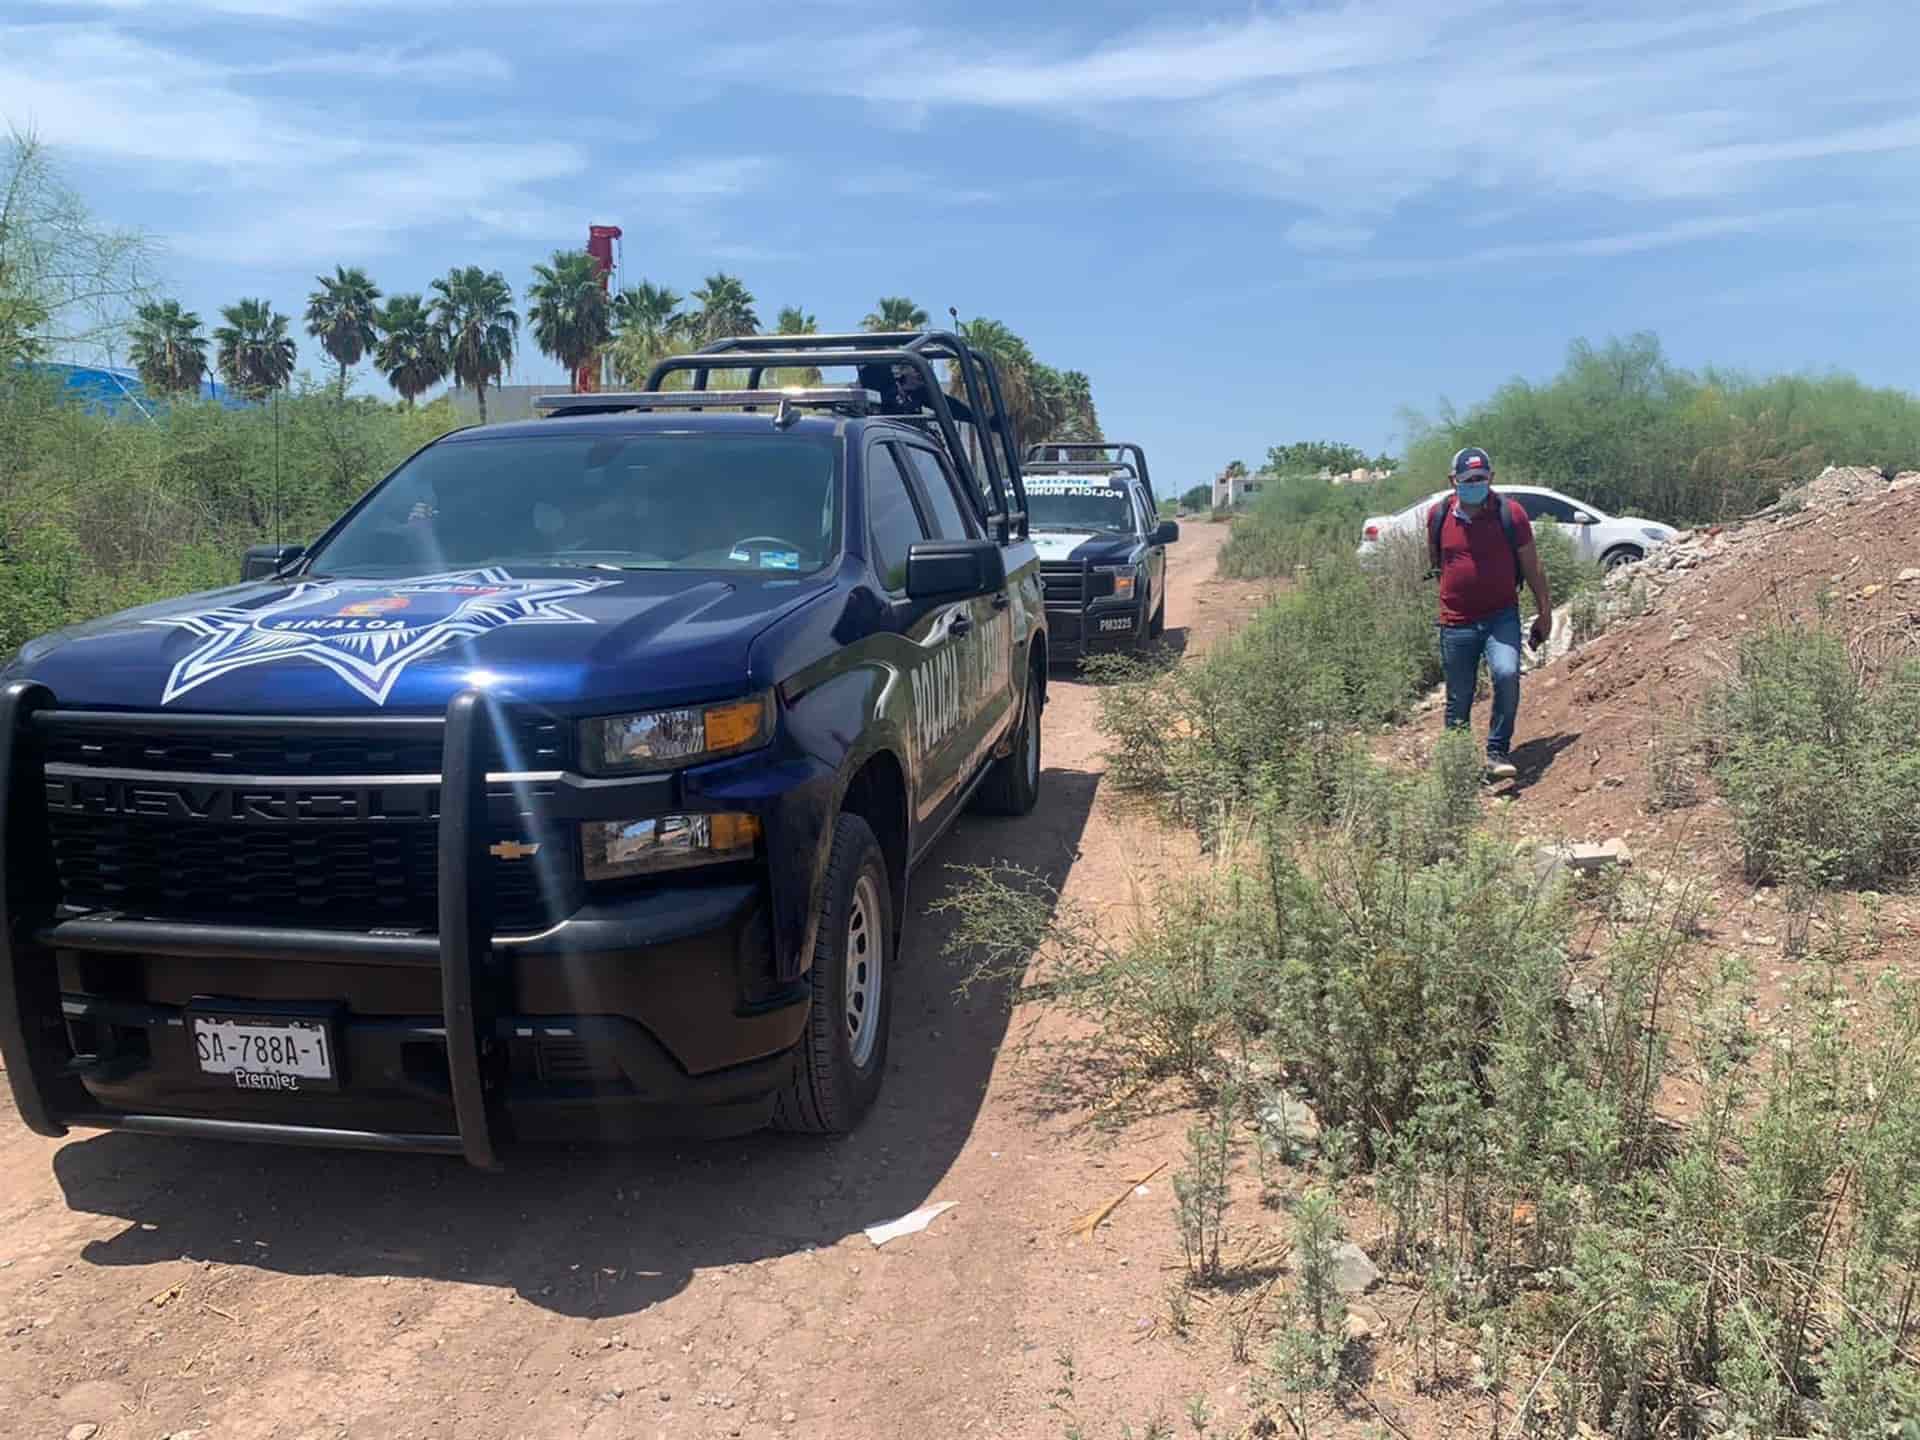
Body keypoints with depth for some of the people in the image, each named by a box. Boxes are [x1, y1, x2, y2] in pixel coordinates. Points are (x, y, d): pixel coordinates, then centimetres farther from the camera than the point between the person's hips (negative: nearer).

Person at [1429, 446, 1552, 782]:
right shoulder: (1438, 515, 0)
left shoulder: (1510, 514, -4)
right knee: (1458, 700, 6)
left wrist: (1545, 613, 6)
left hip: (1501, 617, -1)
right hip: (1456, 622, 1)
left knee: (1507, 675, -25)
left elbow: (1532, 568, 4)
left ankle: (1497, 753, -11)